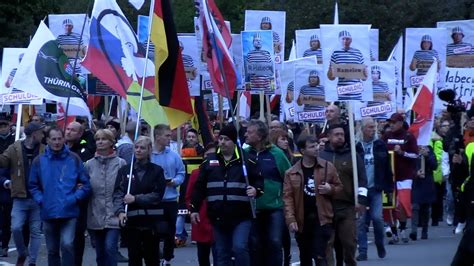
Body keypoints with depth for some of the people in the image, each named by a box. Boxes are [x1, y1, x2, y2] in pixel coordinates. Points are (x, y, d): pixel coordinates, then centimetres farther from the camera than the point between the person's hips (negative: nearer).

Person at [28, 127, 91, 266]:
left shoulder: (74, 159, 0)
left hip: (69, 213, -2)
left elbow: (85, 184, 2)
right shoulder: (39, 161, 3)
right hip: (48, 213, 3)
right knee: (52, 250, 12)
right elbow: (33, 185, 8)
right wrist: (41, 200, -6)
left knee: (67, 244, -20)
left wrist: (75, 198, -10)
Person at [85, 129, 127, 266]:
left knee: (110, 248, -17)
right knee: (100, 253, 10)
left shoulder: (121, 164, -3)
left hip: (113, 217, -3)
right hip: (95, 217, 4)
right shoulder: (89, 165, 6)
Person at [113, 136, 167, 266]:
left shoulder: (157, 171, 5)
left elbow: (157, 195, -6)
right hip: (132, 220, 0)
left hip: (152, 221, 0)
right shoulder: (125, 170, 7)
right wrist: (120, 211, -21)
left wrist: (136, 199, -15)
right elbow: (118, 193, -3)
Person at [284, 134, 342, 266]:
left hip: (322, 219, -2)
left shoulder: (327, 167, 2)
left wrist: (330, 189, -10)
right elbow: (288, 197, -3)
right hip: (302, 221, 2)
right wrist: (290, 219, -13)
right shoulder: (291, 173, 1)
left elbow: (339, 187, 13)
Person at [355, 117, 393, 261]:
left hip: (376, 189, 1)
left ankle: (380, 246, 14)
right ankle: (362, 251, 4)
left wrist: (389, 188, 4)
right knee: (361, 221, -1)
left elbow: (387, 168, 7)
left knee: (377, 217, -8)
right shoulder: (356, 147, -1)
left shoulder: (380, 145, 5)